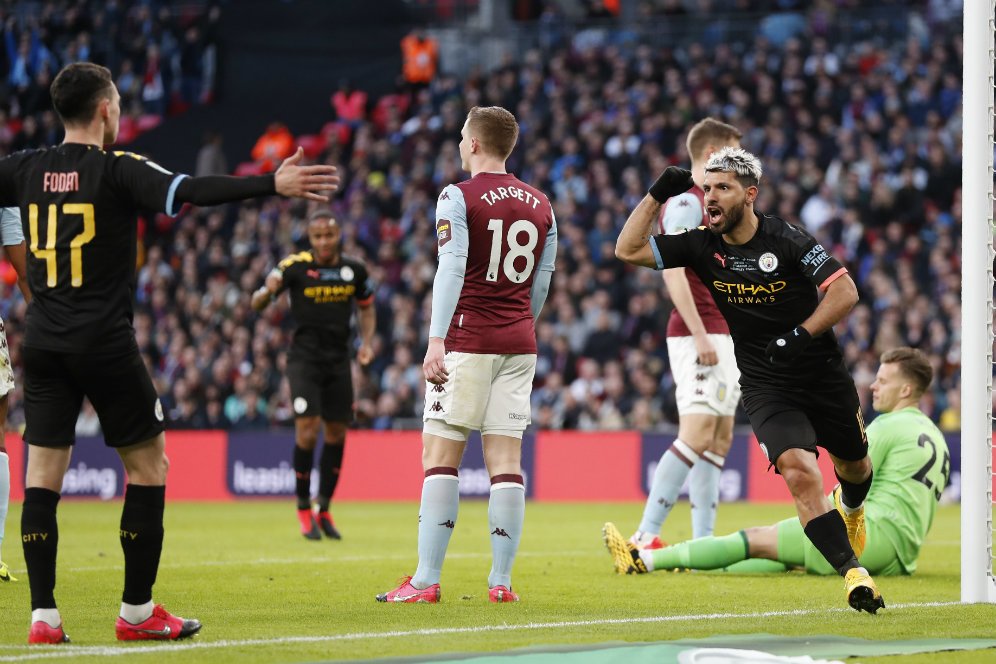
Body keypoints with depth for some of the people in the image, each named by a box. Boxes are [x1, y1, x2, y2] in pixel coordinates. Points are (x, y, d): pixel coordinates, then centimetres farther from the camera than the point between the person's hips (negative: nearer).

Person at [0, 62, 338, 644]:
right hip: (104, 342, -5)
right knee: (148, 464, 7)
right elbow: (190, 192, -22)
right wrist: (273, 185, -27)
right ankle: (138, 612, 8)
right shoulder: (117, 170, -8)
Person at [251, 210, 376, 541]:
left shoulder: (354, 270, 2)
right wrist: (268, 290, -29)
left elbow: (366, 307, 18)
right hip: (304, 359, -4)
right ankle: (304, 510, -2)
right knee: (308, 429, -15)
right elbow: (256, 304, -6)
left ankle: (324, 510, 18)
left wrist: (367, 342, 3)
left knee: (337, 433, 6)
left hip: (338, 361, 4)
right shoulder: (294, 267, -9)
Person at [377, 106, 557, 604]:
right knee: (506, 460, 4)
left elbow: (451, 269, -14)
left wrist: (436, 341, -18)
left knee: (440, 456, -3)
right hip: (519, 345, 5)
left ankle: (426, 580, -6)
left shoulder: (459, 198, -5)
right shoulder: (540, 205, 13)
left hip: (467, 342, -5)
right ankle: (501, 581, 1)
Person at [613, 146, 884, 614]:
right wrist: (657, 194, -11)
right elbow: (628, 250, -3)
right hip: (765, 388, 0)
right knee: (799, 473, -24)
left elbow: (845, 291, -16)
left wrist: (801, 335, -27)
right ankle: (852, 573, -26)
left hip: (824, 377, 0)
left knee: (854, 465, 21)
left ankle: (850, 507, 59)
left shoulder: (786, 240, -14)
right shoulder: (703, 246, -4)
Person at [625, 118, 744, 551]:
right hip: (698, 336, -10)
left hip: (722, 336, 10)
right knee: (697, 434, -16)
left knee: (719, 437, 7)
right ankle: (645, 538, -17)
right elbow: (671, 270, -20)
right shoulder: (685, 201, -11)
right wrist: (700, 335, -25)